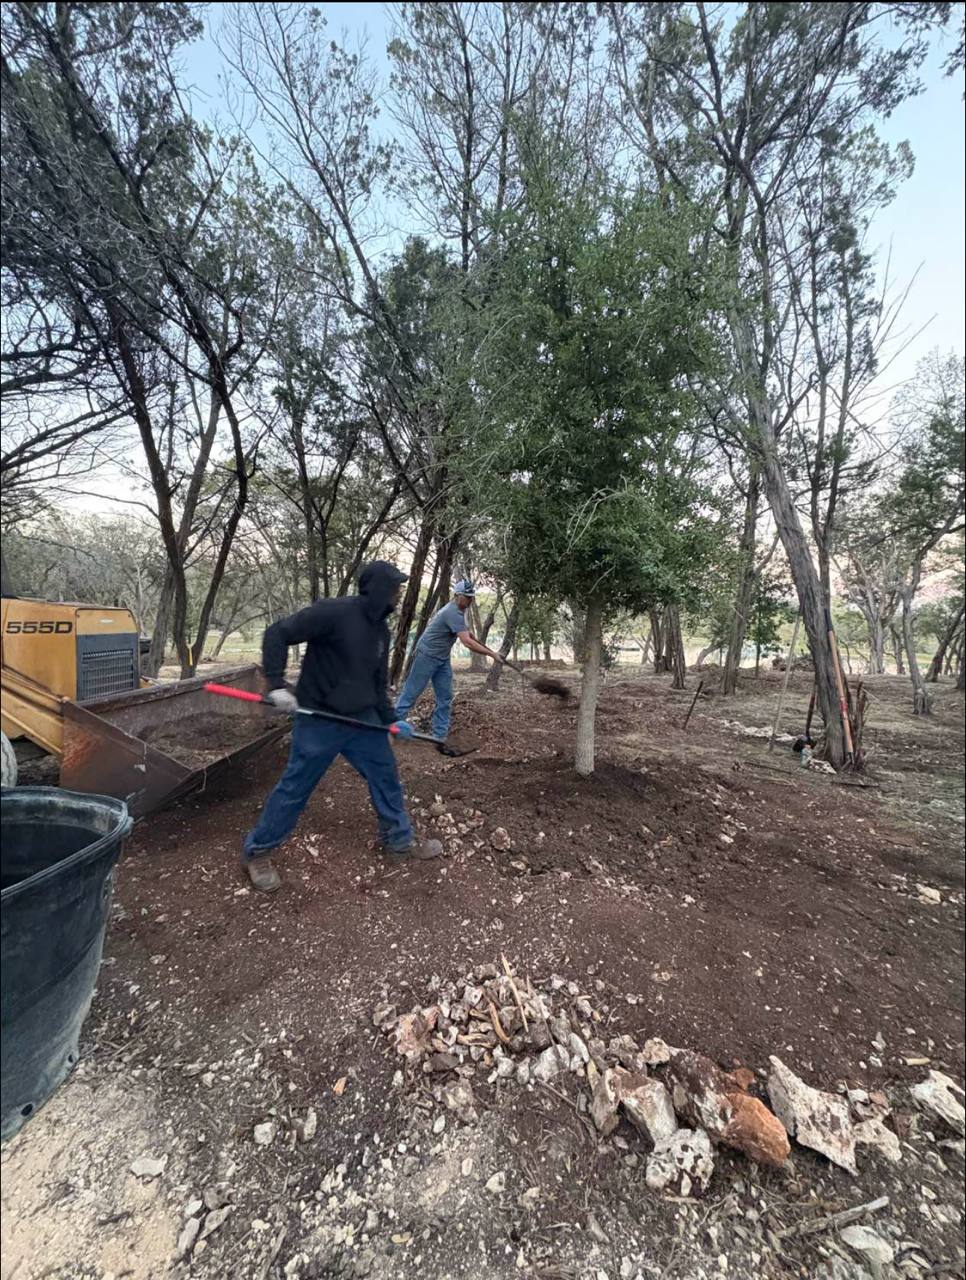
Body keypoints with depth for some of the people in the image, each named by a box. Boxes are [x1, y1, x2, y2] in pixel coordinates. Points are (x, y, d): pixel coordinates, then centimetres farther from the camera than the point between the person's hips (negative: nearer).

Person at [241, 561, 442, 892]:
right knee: (294, 789, 6)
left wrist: (390, 719, 10)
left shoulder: (381, 630, 6)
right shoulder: (333, 612, -20)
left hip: (362, 718, 7)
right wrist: (277, 686, -25)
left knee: (386, 776, 12)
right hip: (318, 720, -7)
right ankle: (256, 851, 29)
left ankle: (399, 840, 32)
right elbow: (277, 634, -18)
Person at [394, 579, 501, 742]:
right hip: (427, 655, -9)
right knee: (411, 693, -2)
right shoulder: (453, 613, -25)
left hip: (442, 658, 9)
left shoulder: (459, 610, 5)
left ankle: (439, 735, 9)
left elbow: (463, 631, 27)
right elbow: (467, 643, -32)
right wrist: (491, 653, -27)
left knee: (445, 698, 4)